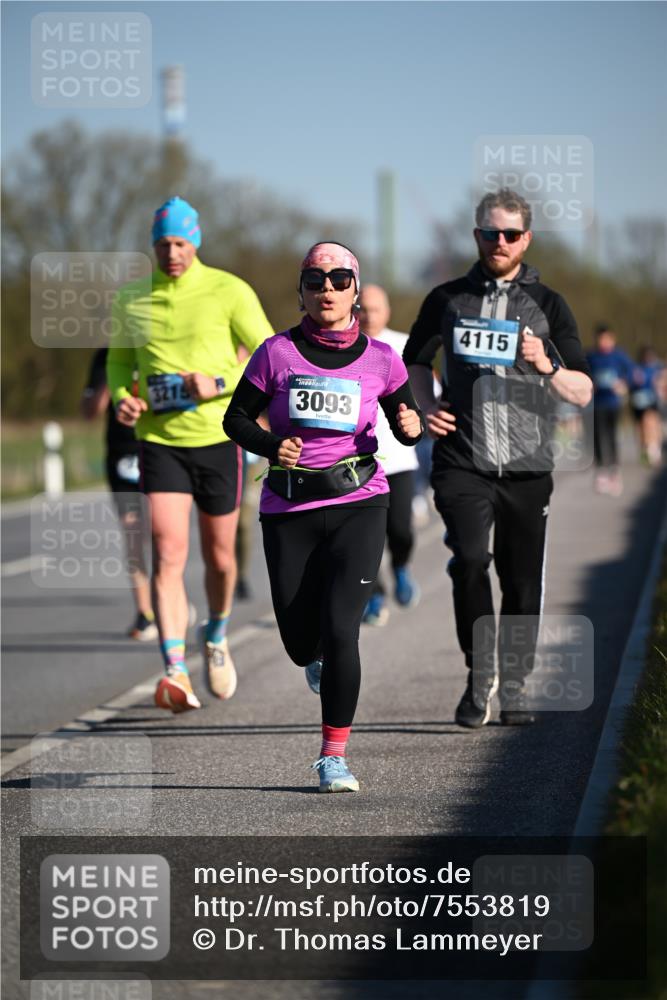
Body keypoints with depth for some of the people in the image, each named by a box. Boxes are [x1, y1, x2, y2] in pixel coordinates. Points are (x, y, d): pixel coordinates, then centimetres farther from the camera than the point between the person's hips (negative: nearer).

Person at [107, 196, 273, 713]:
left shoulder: (229, 292, -5)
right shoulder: (131, 301, 4)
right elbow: (119, 360, 20)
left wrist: (219, 384, -20)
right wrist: (121, 398, -1)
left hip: (218, 438, -1)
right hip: (160, 440, 1)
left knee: (219, 556, 12)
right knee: (168, 551, -15)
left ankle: (216, 636, 42)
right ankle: (176, 673, -21)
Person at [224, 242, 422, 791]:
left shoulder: (379, 358, 2)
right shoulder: (278, 352, 0)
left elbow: (408, 421, 12)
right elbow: (236, 418, 6)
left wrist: (412, 426, -12)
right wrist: (271, 445, -13)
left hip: (358, 504, -1)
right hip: (289, 509, 1)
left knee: (340, 629, -16)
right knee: (301, 642, 8)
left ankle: (334, 756, -5)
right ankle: (320, 659, 48)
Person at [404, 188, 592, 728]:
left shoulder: (547, 305, 7)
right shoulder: (447, 299, 9)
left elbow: (582, 393, 3)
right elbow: (415, 361, 23)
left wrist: (547, 367, -17)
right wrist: (426, 405, 3)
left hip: (527, 466, 1)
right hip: (462, 462, -1)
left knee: (523, 581, 3)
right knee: (470, 559, -20)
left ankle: (514, 686, 20)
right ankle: (479, 675, -5)